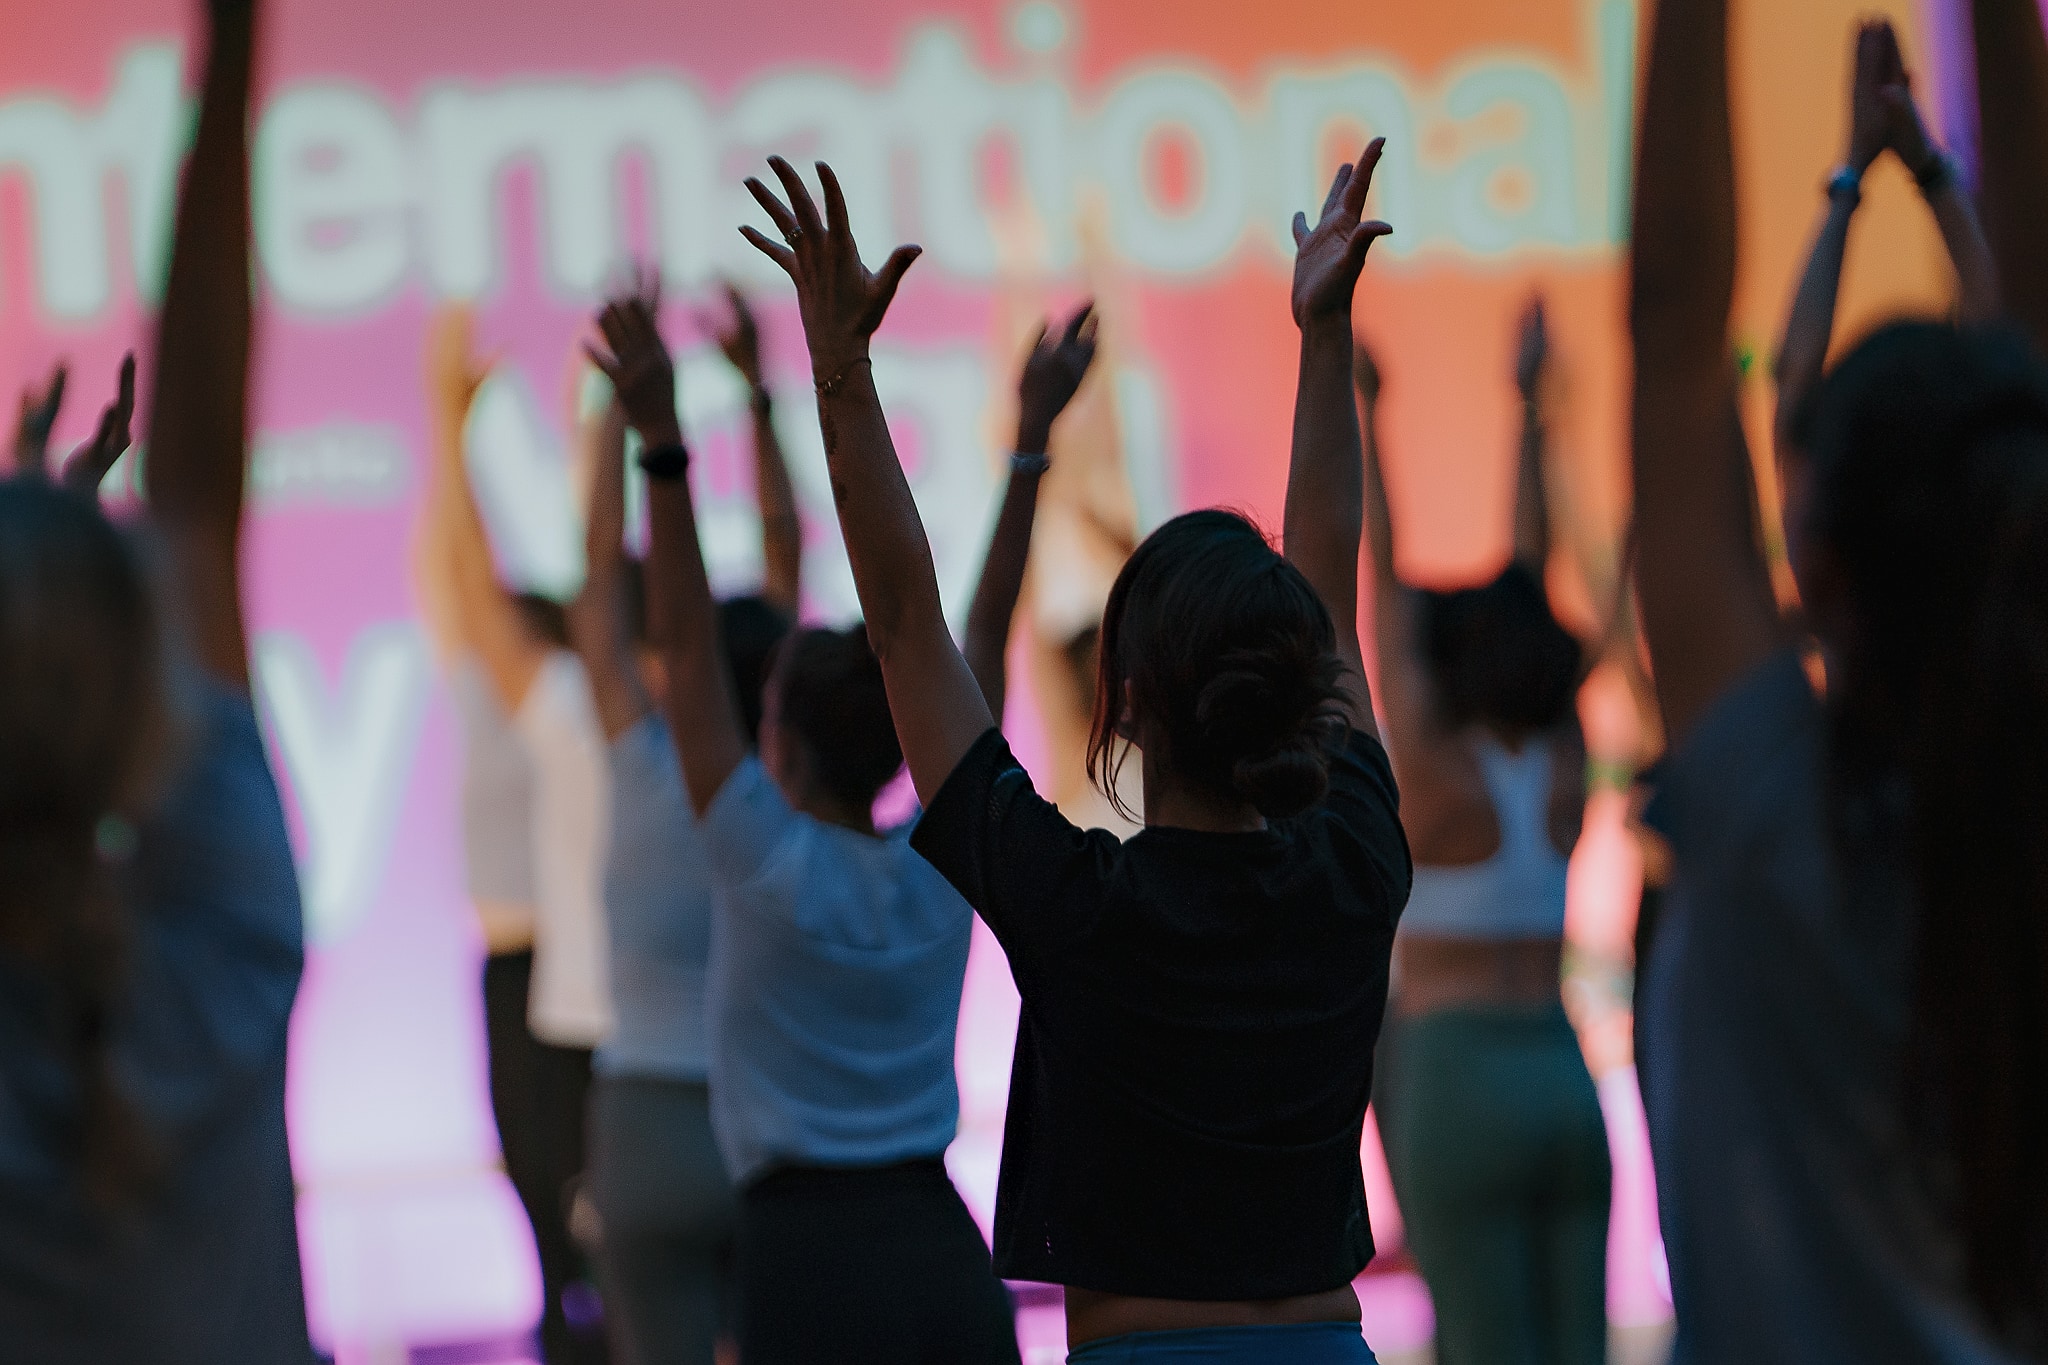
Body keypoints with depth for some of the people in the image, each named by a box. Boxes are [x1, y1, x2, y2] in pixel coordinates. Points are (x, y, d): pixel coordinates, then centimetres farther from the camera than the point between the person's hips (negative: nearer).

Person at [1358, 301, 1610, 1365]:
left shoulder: (1435, 776, -8)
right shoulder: (1565, 768, 6)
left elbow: (1387, 589, -6)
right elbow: (1537, 577, 11)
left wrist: (1368, 414, -4)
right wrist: (1529, 405, 16)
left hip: (1459, 1078, -5)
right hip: (1569, 1076, 5)